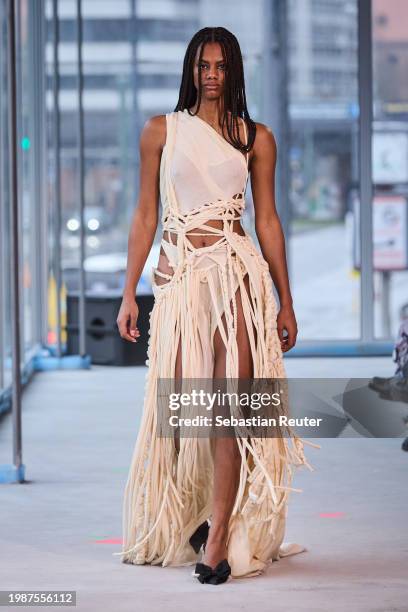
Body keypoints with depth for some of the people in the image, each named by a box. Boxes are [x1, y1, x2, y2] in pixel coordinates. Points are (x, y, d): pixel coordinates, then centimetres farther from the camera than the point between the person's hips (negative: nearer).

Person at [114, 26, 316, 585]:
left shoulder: (257, 137, 9)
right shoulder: (162, 131, 8)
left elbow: (267, 219, 9)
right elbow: (145, 214, 8)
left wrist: (286, 302, 7)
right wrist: (129, 293, 2)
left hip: (237, 273, -1)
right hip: (178, 275, 1)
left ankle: (219, 538, -10)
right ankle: (186, 521, 22)